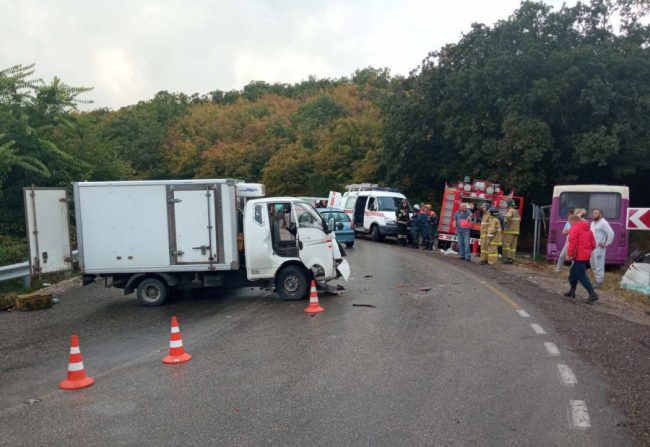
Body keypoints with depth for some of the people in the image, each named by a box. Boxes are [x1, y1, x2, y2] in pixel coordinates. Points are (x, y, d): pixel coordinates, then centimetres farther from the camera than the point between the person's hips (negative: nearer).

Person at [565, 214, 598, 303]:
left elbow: (572, 243, -21)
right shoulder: (588, 229, 17)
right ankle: (572, 291, 28)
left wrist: (569, 254, -17)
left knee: (581, 276, -7)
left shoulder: (574, 229, -10)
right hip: (586, 255, 9)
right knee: (573, 272, 21)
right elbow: (593, 244, 16)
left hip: (579, 256, -9)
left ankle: (593, 295, -11)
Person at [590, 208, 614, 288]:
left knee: (599, 266, -5)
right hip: (592, 247, 10)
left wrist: (606, 244, -16)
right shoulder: (593, 223, 15)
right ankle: (598, 280, 26)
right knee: (593, 265, 16)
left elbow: (611, 233, -20)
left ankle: (599, 283, 1)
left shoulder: (603, 223, -14)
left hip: (599, 248, -10)